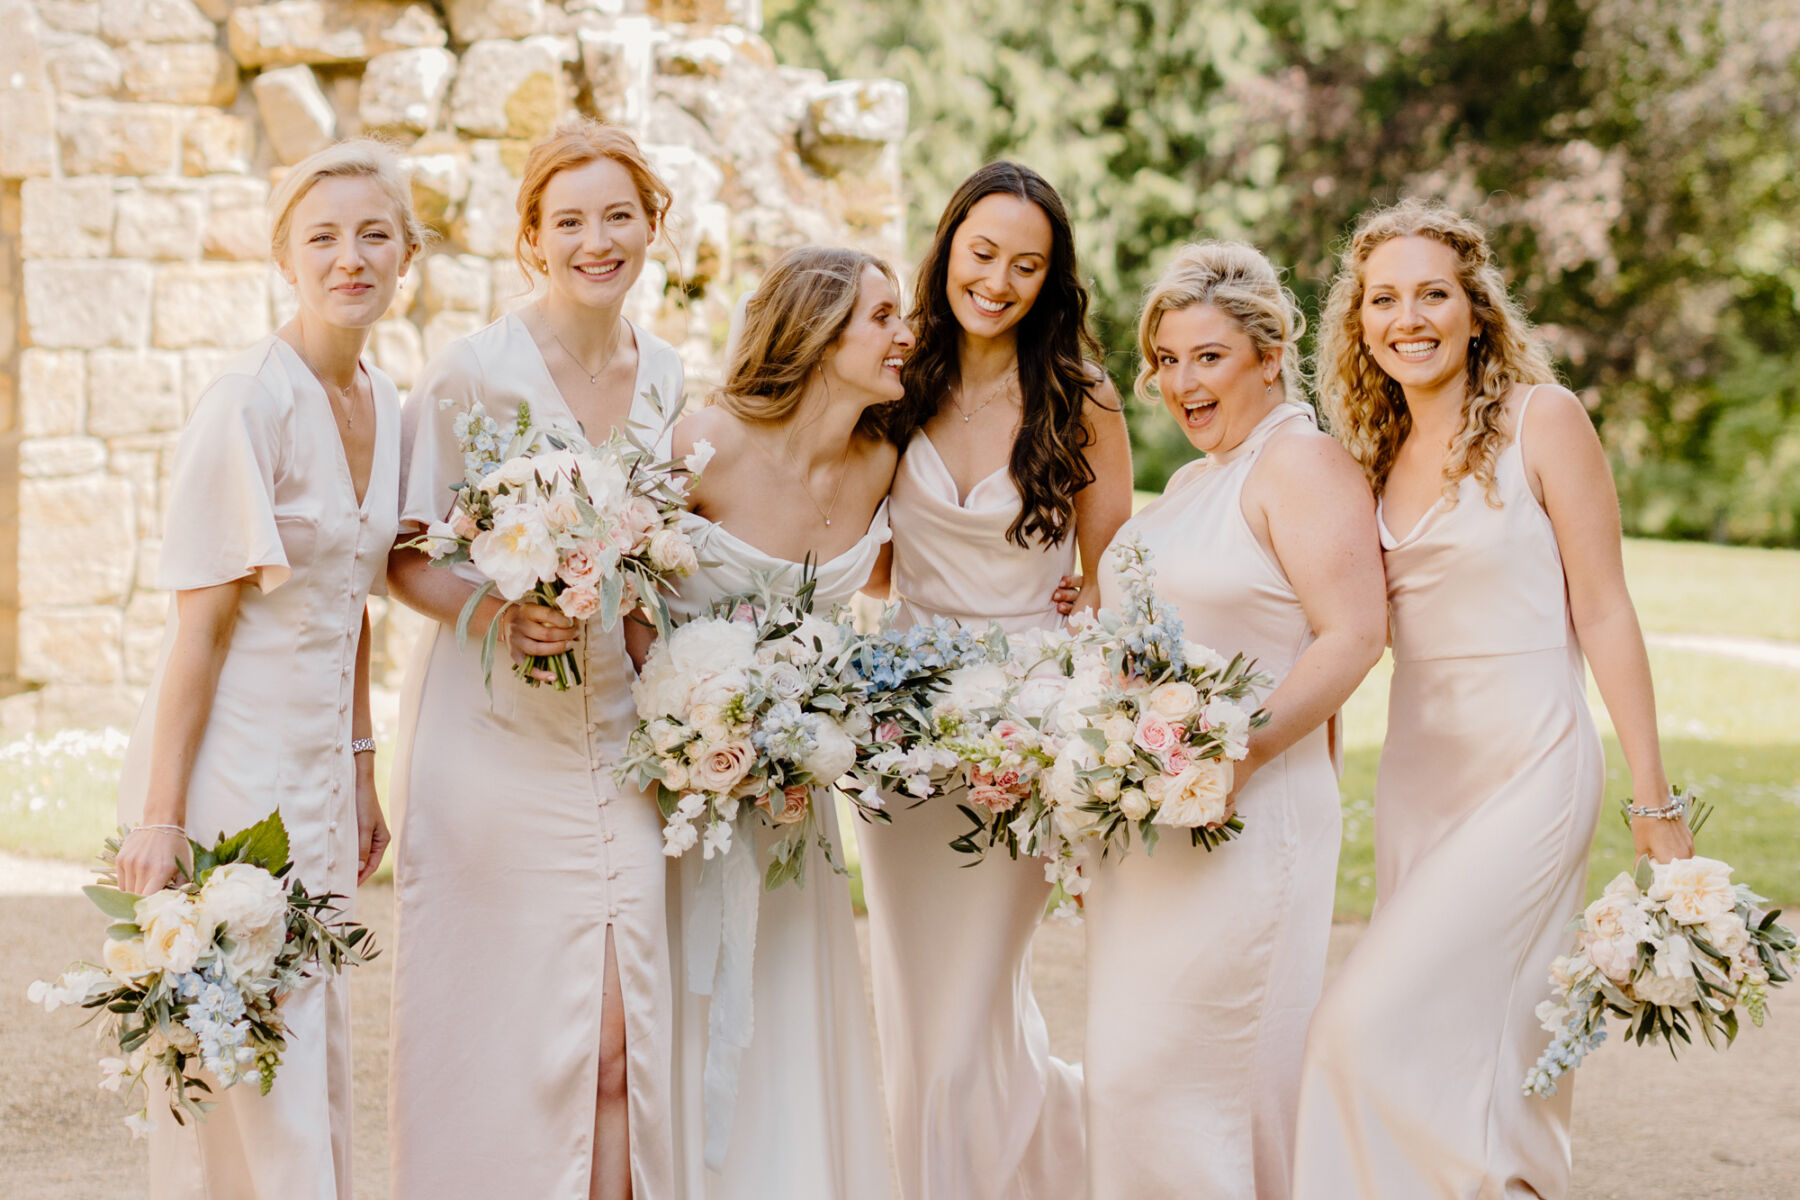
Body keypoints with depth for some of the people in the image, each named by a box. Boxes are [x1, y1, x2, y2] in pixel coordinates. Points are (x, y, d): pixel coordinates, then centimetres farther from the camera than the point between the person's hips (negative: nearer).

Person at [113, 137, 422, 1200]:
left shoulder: (383, 403, 7)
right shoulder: (252, 402, -15)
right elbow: (201, 624, -16)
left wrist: (362, 772, 15)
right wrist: (160, 814, -17)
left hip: (319, 763, 8)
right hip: (231, 760, -8)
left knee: (319, 1059, 15)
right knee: (250, 1073, -2)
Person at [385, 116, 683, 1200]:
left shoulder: (671, 379, 8)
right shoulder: (474, 373, -7)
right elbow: (406, 558, -4)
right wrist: (498, 614, -20)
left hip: (623, 741, 4)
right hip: (497, 736, -4)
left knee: (623, 1037, 0)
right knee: (501, 1033, -2)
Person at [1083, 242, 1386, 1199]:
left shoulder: (1301, 462, -9)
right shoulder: (1191, 482, 20)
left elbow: (1351, 637, -18)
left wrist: (1239, 754, -24)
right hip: (1143, 817, 9)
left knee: (1180, 1069, -8)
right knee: (1131, 1072, 10)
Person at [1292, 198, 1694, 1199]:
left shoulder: (1541, 419, -7)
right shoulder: (1376, 452, 10)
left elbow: (1603, 611, -8)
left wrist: (1656, 800, -9)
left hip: (1530, 766, -6)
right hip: (1416, 768, 6)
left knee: (1378, 1024, -14)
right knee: (1458, 1040, 9)